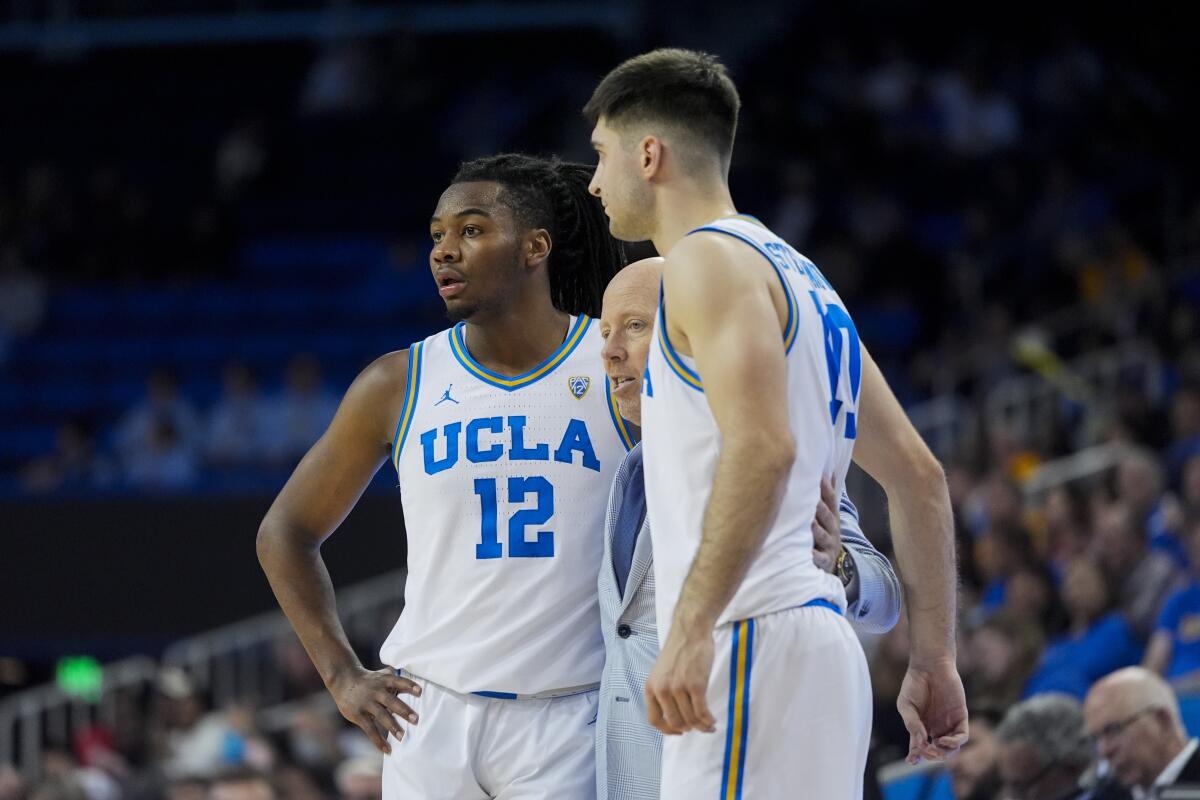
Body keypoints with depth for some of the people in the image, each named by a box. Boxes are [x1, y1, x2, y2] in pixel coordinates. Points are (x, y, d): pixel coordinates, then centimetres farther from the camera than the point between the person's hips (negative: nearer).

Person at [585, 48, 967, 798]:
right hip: (820, 642, 10)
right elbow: (919, 476, 22)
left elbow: (763, 446, -24)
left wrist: (690, 630, -27)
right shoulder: (794, 272, 22)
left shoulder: (708, 259, -7)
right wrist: (935, 659, 22)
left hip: (754, 642, -10)